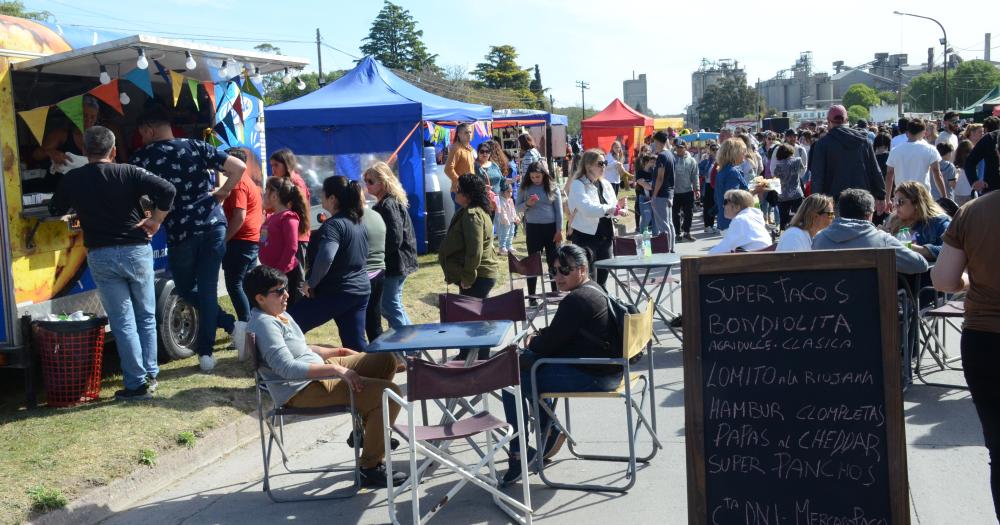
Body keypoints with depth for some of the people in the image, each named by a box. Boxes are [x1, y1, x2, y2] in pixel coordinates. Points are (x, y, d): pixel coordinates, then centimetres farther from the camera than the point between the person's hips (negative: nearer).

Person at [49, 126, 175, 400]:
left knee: (123, 323, 4)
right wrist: (155, 221, -4)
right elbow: (166, 189, -16)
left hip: (101, 256, 0)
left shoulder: (71, 180, 1)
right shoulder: (129, 173, -4)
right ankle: (150, 375, 21)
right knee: (146, 317, 15)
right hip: (136, 251, 0)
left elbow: (55, 210, 17)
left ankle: (137, 384, 4)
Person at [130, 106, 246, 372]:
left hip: (180, 233, -2)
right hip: (213, 225, 3)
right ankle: (205, 352, 6)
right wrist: (221, 194, 10)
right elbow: (239, 167, 1)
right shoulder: (196, 147, 6)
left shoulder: (142, 158, 1)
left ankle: (230, 324, 11)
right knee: (208, 288, 7)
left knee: (186, 290, 19)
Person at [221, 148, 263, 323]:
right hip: (254, 240, 10)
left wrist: (223, 240, -18)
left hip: (241, 241, -10)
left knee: (234, 285, -8)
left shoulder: (238, 185, -13)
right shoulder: (249, 183, 19)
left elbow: (239, 217, -22)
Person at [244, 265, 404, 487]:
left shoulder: (280, 315, 13)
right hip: (301, 391, -11)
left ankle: (367, 430, 24)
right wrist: (336, 369, -30)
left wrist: (339, 352, 15)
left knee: (386, 360, 16)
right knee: (389, 393, -22)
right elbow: (287, 368, -29)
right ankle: (370, 468, -14)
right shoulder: (263, 324, -20)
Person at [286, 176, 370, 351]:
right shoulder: (358, 223, 11)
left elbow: (325, 258, -32)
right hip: (360, 290, 9)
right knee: (356, 344, 13)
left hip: (334, 292, -9)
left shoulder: (334, 225, -17)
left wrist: (310, 283, -19)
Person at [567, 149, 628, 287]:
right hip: (586, 236, -7)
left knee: (602, 281, 12)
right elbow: (588, 209, -25)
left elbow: (611, 210, 12)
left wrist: (618, 206, -10)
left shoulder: (605, 184, 12)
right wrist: (613, 209, -29)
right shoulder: (578, 185, -9)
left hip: (605, 237, 7)